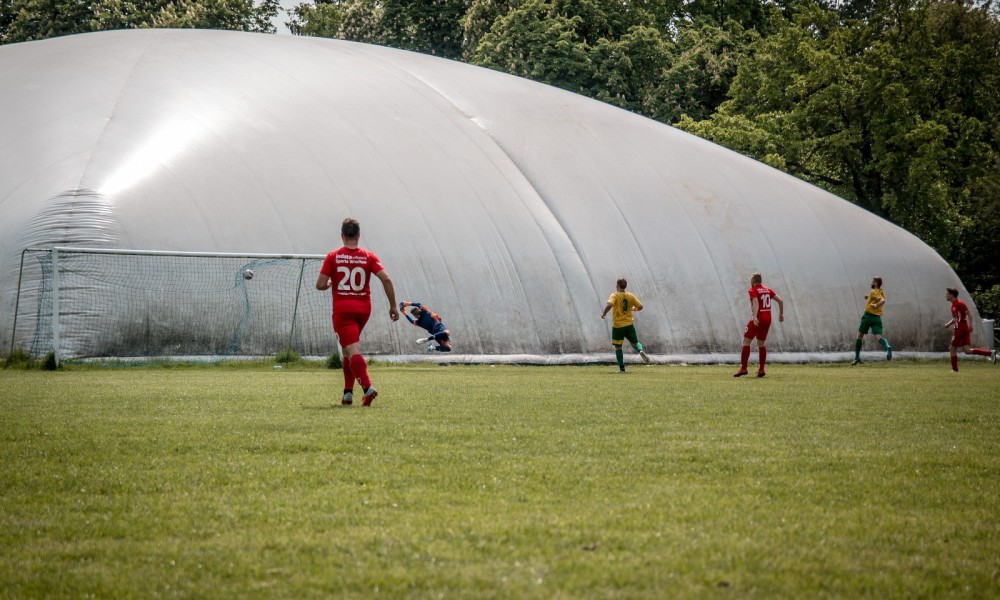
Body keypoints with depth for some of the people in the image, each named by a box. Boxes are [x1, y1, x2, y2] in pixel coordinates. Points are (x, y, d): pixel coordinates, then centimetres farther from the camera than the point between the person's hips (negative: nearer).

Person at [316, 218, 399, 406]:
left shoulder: (333, 257, -3)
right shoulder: (369, 257, 1)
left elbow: (320, 285, -5)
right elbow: (386, 279, -8)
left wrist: (330, 283, 18)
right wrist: (393, 306, -1)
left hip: (342, 309, -3)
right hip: (363, 308, 3)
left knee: (353, 351, -10)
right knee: (349, 348, 21)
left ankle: (367, 387, -31)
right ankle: (348, 392, 20)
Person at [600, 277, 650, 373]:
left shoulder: (614, 296, -9)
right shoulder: (631, 296, 3)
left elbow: (609, 305, -28)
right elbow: (640, 307, 6)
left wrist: (604, 314, -12)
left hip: (617, 326, -3)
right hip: (629, 324, 3)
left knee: (618, 347, 7)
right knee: (635, 343, 15)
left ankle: (621, 368, 3)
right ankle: (641, 351, -19)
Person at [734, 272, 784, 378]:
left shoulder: (752, 291, -5)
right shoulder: (768, 290, 13)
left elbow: (756, 303, -21)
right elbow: (780, 301, 9)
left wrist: (754, 317, -33)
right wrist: (781, 314, 19)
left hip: (757, 319, -6)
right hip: (768, 319, 6)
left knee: (746, 341, -1)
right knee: (761, 344, 15)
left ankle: (743, 368, -9)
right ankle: (761, 369, 12)